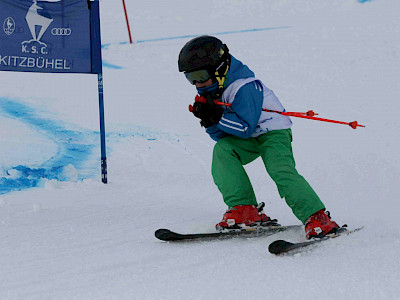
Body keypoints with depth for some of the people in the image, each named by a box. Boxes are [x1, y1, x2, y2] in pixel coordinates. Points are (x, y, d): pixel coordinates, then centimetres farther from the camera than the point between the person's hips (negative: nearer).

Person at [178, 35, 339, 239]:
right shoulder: (210, 90, 3)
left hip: (273, 133, -7)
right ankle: (244, 210, -22)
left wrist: (218, 116, -30)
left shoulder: (243, 87, -24)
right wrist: (209, 120, -17)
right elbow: (222, 136, 1)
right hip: (248, 140, 7)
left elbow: (246, 128, -28)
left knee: (281, 171, -28)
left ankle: (318, 218, -25)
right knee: (221, 150, -20)